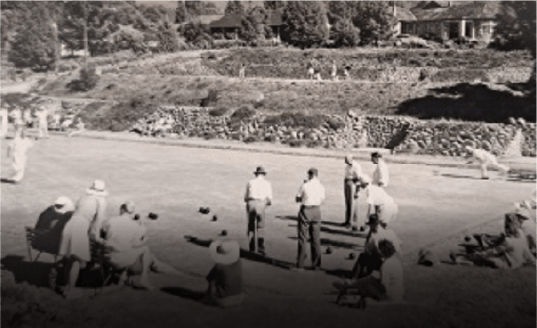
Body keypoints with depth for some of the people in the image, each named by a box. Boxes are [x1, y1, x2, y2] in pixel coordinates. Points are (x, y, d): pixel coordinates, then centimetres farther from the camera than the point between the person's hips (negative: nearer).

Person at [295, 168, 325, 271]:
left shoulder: (304, 186, -10)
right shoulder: (321, 187, -1)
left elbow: (297, 199, -1)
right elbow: (321, 200, 9)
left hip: (305, 210, -3)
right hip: (316, 211, 3)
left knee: (302, 238, 4)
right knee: (316, 239, 12)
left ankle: (300, 264, 4)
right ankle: (316, 264, 16)